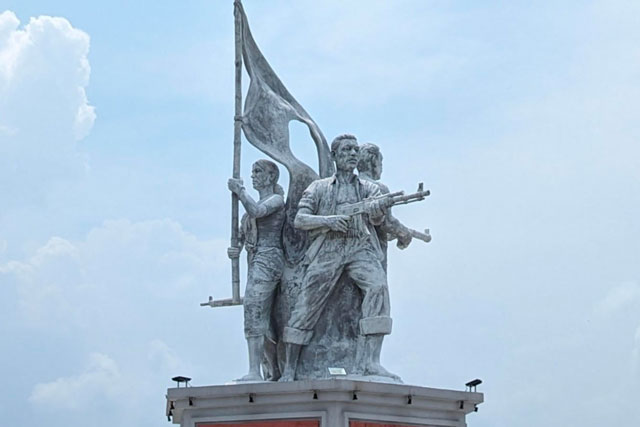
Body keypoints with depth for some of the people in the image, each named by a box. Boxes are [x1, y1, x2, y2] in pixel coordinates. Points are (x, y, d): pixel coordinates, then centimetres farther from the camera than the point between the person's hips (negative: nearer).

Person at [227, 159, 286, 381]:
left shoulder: (276, 200, -3)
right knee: (263, 319, 7)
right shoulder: (257, 203, 23)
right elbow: (244, 234, 20)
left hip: (268, 260, -9)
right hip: (256, 262, 9)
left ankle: (254, 372, -24)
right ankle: (277, 370, 9)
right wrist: (235, 249, 1)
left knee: (253, 312, -18)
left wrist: (239, 190, -12)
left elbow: (256, 211, -23)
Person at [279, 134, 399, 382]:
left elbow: (376, 218, 1)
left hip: (360, 249, 0)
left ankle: (371, 362, -34)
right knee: (306, 304, -10)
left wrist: (379, 209, -25)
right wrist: (328, 221, -11)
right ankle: (289, 369, 3)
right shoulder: (319, 188, 18)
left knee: (378, 287, -28)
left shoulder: (368, 189, 19)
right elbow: (299, 220, 7)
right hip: (327, 250, 0)